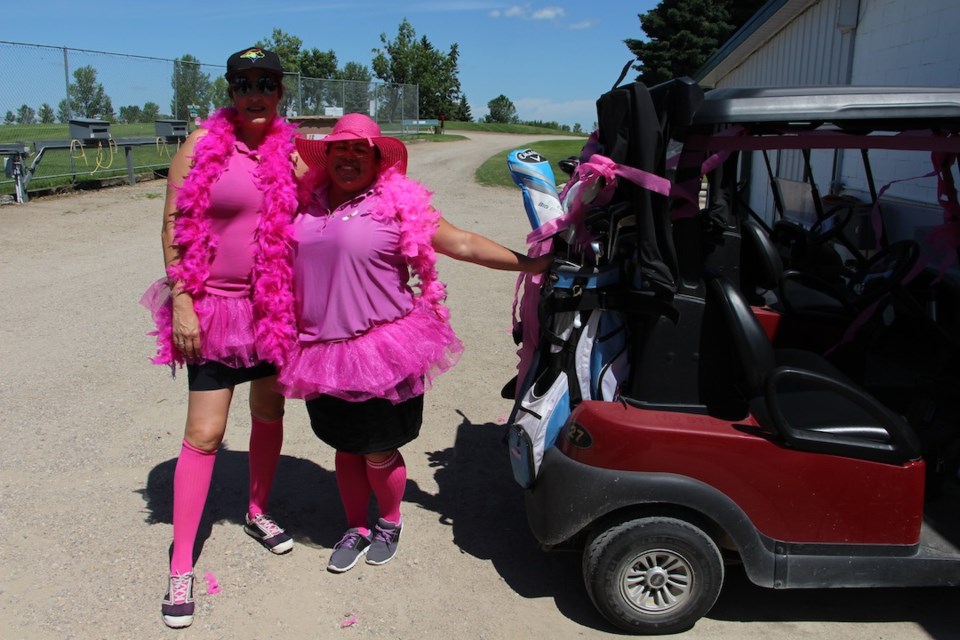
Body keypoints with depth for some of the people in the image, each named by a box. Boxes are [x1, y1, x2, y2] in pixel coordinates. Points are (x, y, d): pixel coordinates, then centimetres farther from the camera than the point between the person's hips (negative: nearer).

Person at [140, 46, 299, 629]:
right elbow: (173, 221, -7)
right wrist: (181, 300, -12)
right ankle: (182, 567, 9)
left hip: (275, 306, 4)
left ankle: (258, 512, 40)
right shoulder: (205, 142, -7)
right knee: (205, 434, -3)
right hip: (214, 305, -4)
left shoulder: (290, 151, 2)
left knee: (269, 414, 16)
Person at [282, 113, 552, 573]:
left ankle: (390, 522, 38)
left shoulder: (398, 203, -6)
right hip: (322, 352, 4)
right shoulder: (309, 200, 6)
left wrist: (531, 264, -8)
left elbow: (462, 244, -6)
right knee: (346, 447, 16)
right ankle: (356, 529, 38)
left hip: (381, 352, -4)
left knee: (379, 452, 9)